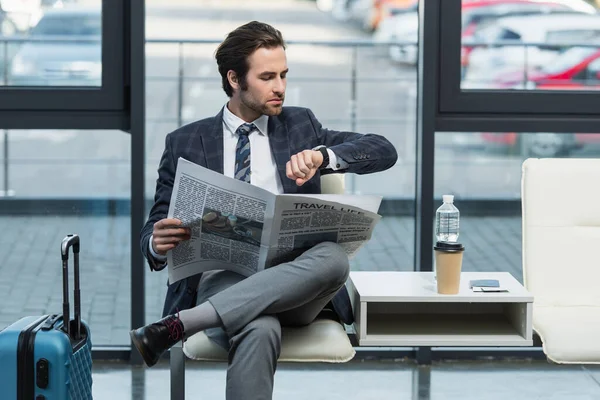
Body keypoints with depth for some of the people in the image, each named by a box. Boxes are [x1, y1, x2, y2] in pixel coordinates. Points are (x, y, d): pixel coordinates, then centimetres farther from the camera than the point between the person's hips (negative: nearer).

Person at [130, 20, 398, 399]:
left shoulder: (300, 124, 18)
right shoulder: (185, 143, 14)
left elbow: (384, 150, 8)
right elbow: (154, 232, 12)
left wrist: (321, 156, -13)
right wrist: (158, 244, -15)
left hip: (292, 279, 3)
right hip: (221, 278, -2)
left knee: (334, 256, -36)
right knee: (259, 331, -40)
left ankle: (178, 325, -38)